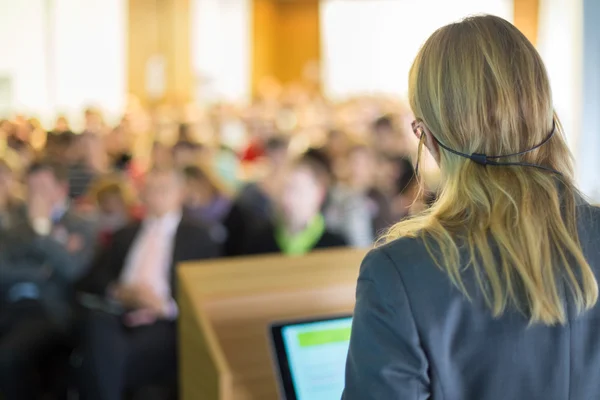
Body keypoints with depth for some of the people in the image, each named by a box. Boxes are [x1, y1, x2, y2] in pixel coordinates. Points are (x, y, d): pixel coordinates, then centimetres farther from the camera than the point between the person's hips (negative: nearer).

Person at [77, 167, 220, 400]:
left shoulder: (196, 236, 17)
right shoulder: (125, 234, 30)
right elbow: (97, 276, 19)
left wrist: (166, 306, -12)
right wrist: (118, 291, -4)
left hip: (165, 322, -3)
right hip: (120, 315, 3)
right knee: (96, 320, -35)